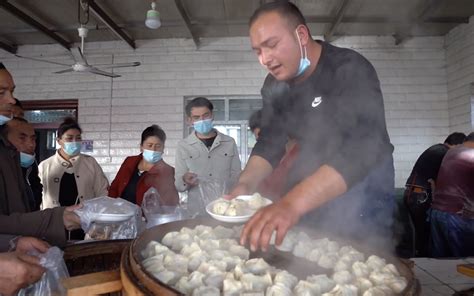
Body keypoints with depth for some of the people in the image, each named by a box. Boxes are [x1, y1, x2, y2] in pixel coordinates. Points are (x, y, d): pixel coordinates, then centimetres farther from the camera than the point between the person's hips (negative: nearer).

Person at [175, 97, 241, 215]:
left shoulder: (229, 142, 4)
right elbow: (178, 186, 3)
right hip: (197, 212, 0)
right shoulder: (183, 146, 3)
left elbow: (236, 177, 7)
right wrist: (185, 181, -17)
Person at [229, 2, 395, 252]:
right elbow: (269, 143, -2)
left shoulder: (350, 70, -26)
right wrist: (246, 184, -22)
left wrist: (292, 202, -52)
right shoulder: (274, 86, -5)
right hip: (309, 186, 5)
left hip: (362, 182, -5)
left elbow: (363, 148, -39)